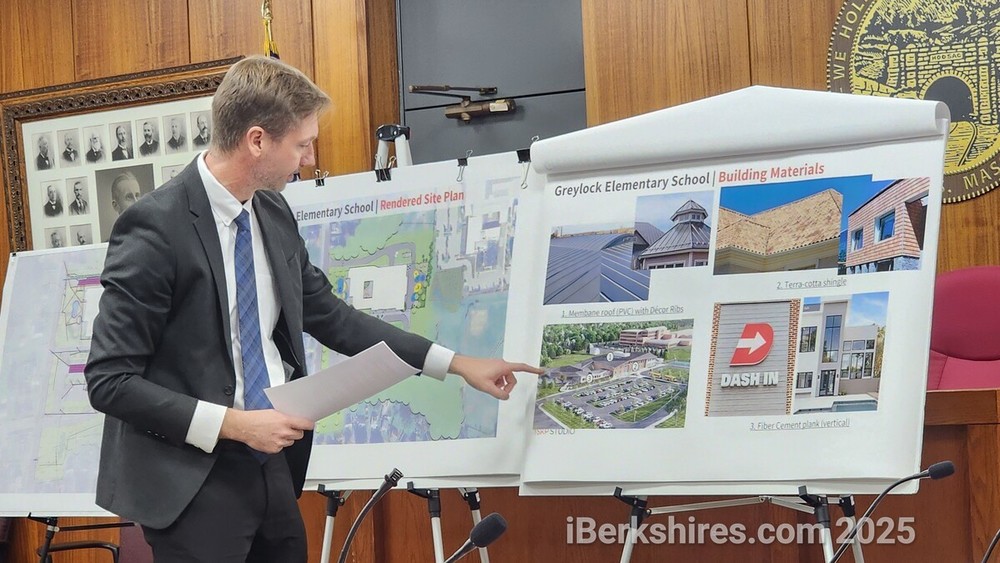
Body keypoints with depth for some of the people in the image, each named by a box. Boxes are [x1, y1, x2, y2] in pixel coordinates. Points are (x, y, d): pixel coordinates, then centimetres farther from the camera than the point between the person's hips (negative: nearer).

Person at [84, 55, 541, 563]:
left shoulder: (273, 215, 4)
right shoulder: (156, 227, -18)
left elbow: (330, 316, 15)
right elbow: (109, 379, -17)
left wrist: (456, 364, 13)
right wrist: (233, 423, -21)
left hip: (270, 462, 7)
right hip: (191, 482, -7)